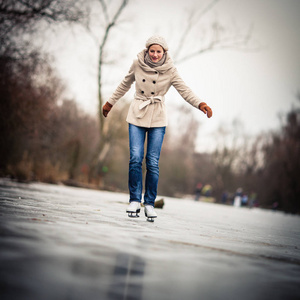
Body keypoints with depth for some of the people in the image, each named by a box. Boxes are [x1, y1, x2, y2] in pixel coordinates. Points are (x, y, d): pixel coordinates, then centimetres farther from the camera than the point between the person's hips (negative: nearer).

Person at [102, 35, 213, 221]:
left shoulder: (170, 70, -5)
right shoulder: (138, 65, -1)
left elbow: (184, 90, -8)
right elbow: (125, 84, 13)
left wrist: (200, 104, -23)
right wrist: (111, 102, 21)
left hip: (158, 119, -1)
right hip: (137, 116, 1)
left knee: (153, 163, -5)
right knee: (135, 159, -11)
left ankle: (150, 203, 4)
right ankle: (135, 201, -2)